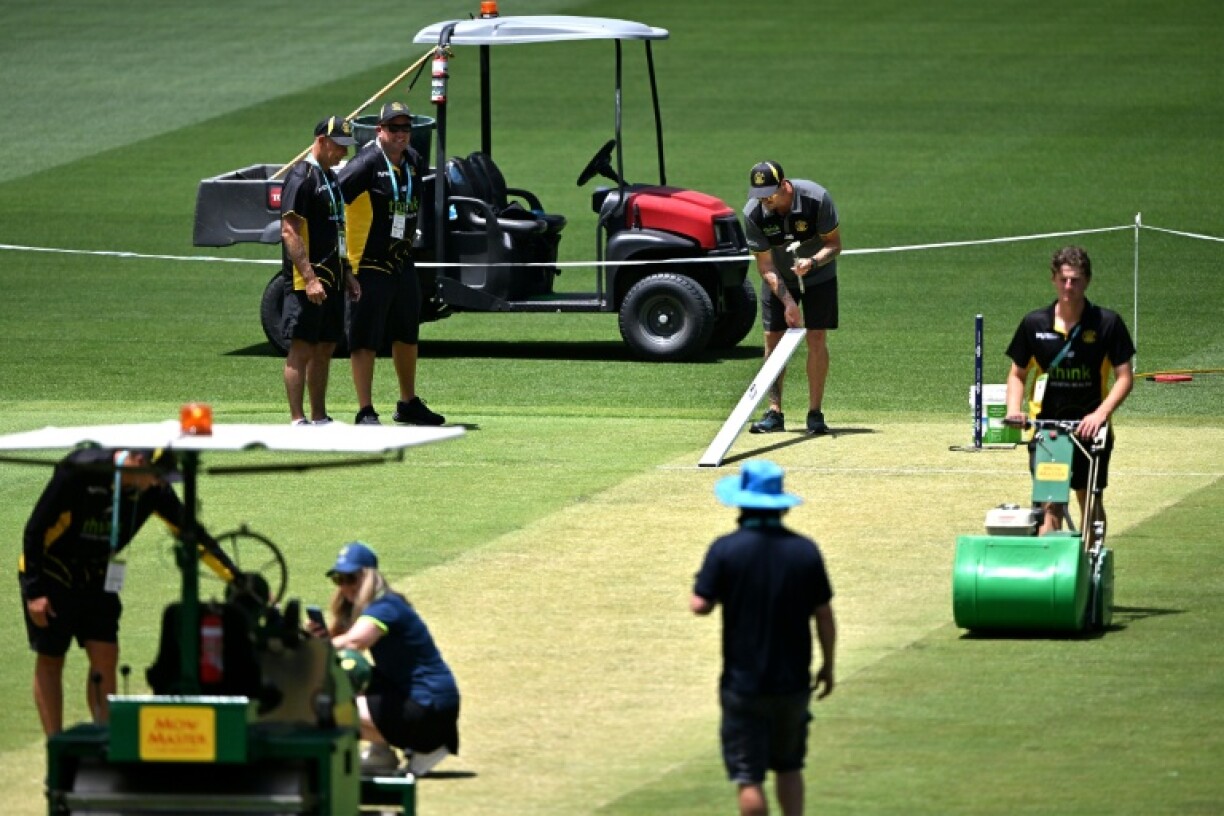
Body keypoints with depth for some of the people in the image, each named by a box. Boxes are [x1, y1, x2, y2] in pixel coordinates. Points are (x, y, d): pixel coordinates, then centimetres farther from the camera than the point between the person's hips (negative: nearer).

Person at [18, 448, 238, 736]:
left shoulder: (153, 489, -12)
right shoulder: (81, 471, -28)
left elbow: (190, 531, -5)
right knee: (50, 661, 1)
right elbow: (36, 529, -21)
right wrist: (34, 591, -20)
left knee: (105, 658, -5)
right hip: (50, 575, -5)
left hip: (96, 579, 5)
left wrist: (236, 577, -11)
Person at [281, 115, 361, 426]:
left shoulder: (330, 177, 17)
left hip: (331, 280, 10)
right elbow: (289, 230, -19)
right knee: (301, 348, -8)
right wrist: (309, 278, -24)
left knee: (325, 348, 12)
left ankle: (319, 418, 19)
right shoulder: (301, 177, -12)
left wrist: (346, 273, 20)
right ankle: (298, 420, -8)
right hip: (306, 281, -10)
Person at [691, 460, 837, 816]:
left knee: (748, 777, 4)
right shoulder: (805, 550, -4)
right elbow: (824, 615, 1)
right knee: (789, 767, 20)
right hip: (793, 681, 3)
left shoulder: (726, 550, -12)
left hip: (743, 684, -3)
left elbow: (700, 605, -13)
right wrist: (828, 666, 14)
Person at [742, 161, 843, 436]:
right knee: (773, 338, -4)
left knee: (817, 338, -9)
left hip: (818, 276, -2)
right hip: (780, 279, 2)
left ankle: (815, 413, -5)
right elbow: (765, 264, -19)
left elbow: (834, 243, -18)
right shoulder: (753, 214, -23)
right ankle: (774, 413, 1)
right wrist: (787, 301, -30)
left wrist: (812, 261, -38)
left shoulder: (816, 199, -28)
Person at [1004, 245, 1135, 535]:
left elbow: (1125, 377, -4)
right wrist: (1014, 409, -6)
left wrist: (1100, 414, -18)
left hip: (1090, 429, 0)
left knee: (1090, 500, 10)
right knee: (1050, 504, -9)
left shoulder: (1107, 323, -4)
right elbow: (1017, 374, 12)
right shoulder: (1034, 324, 2)